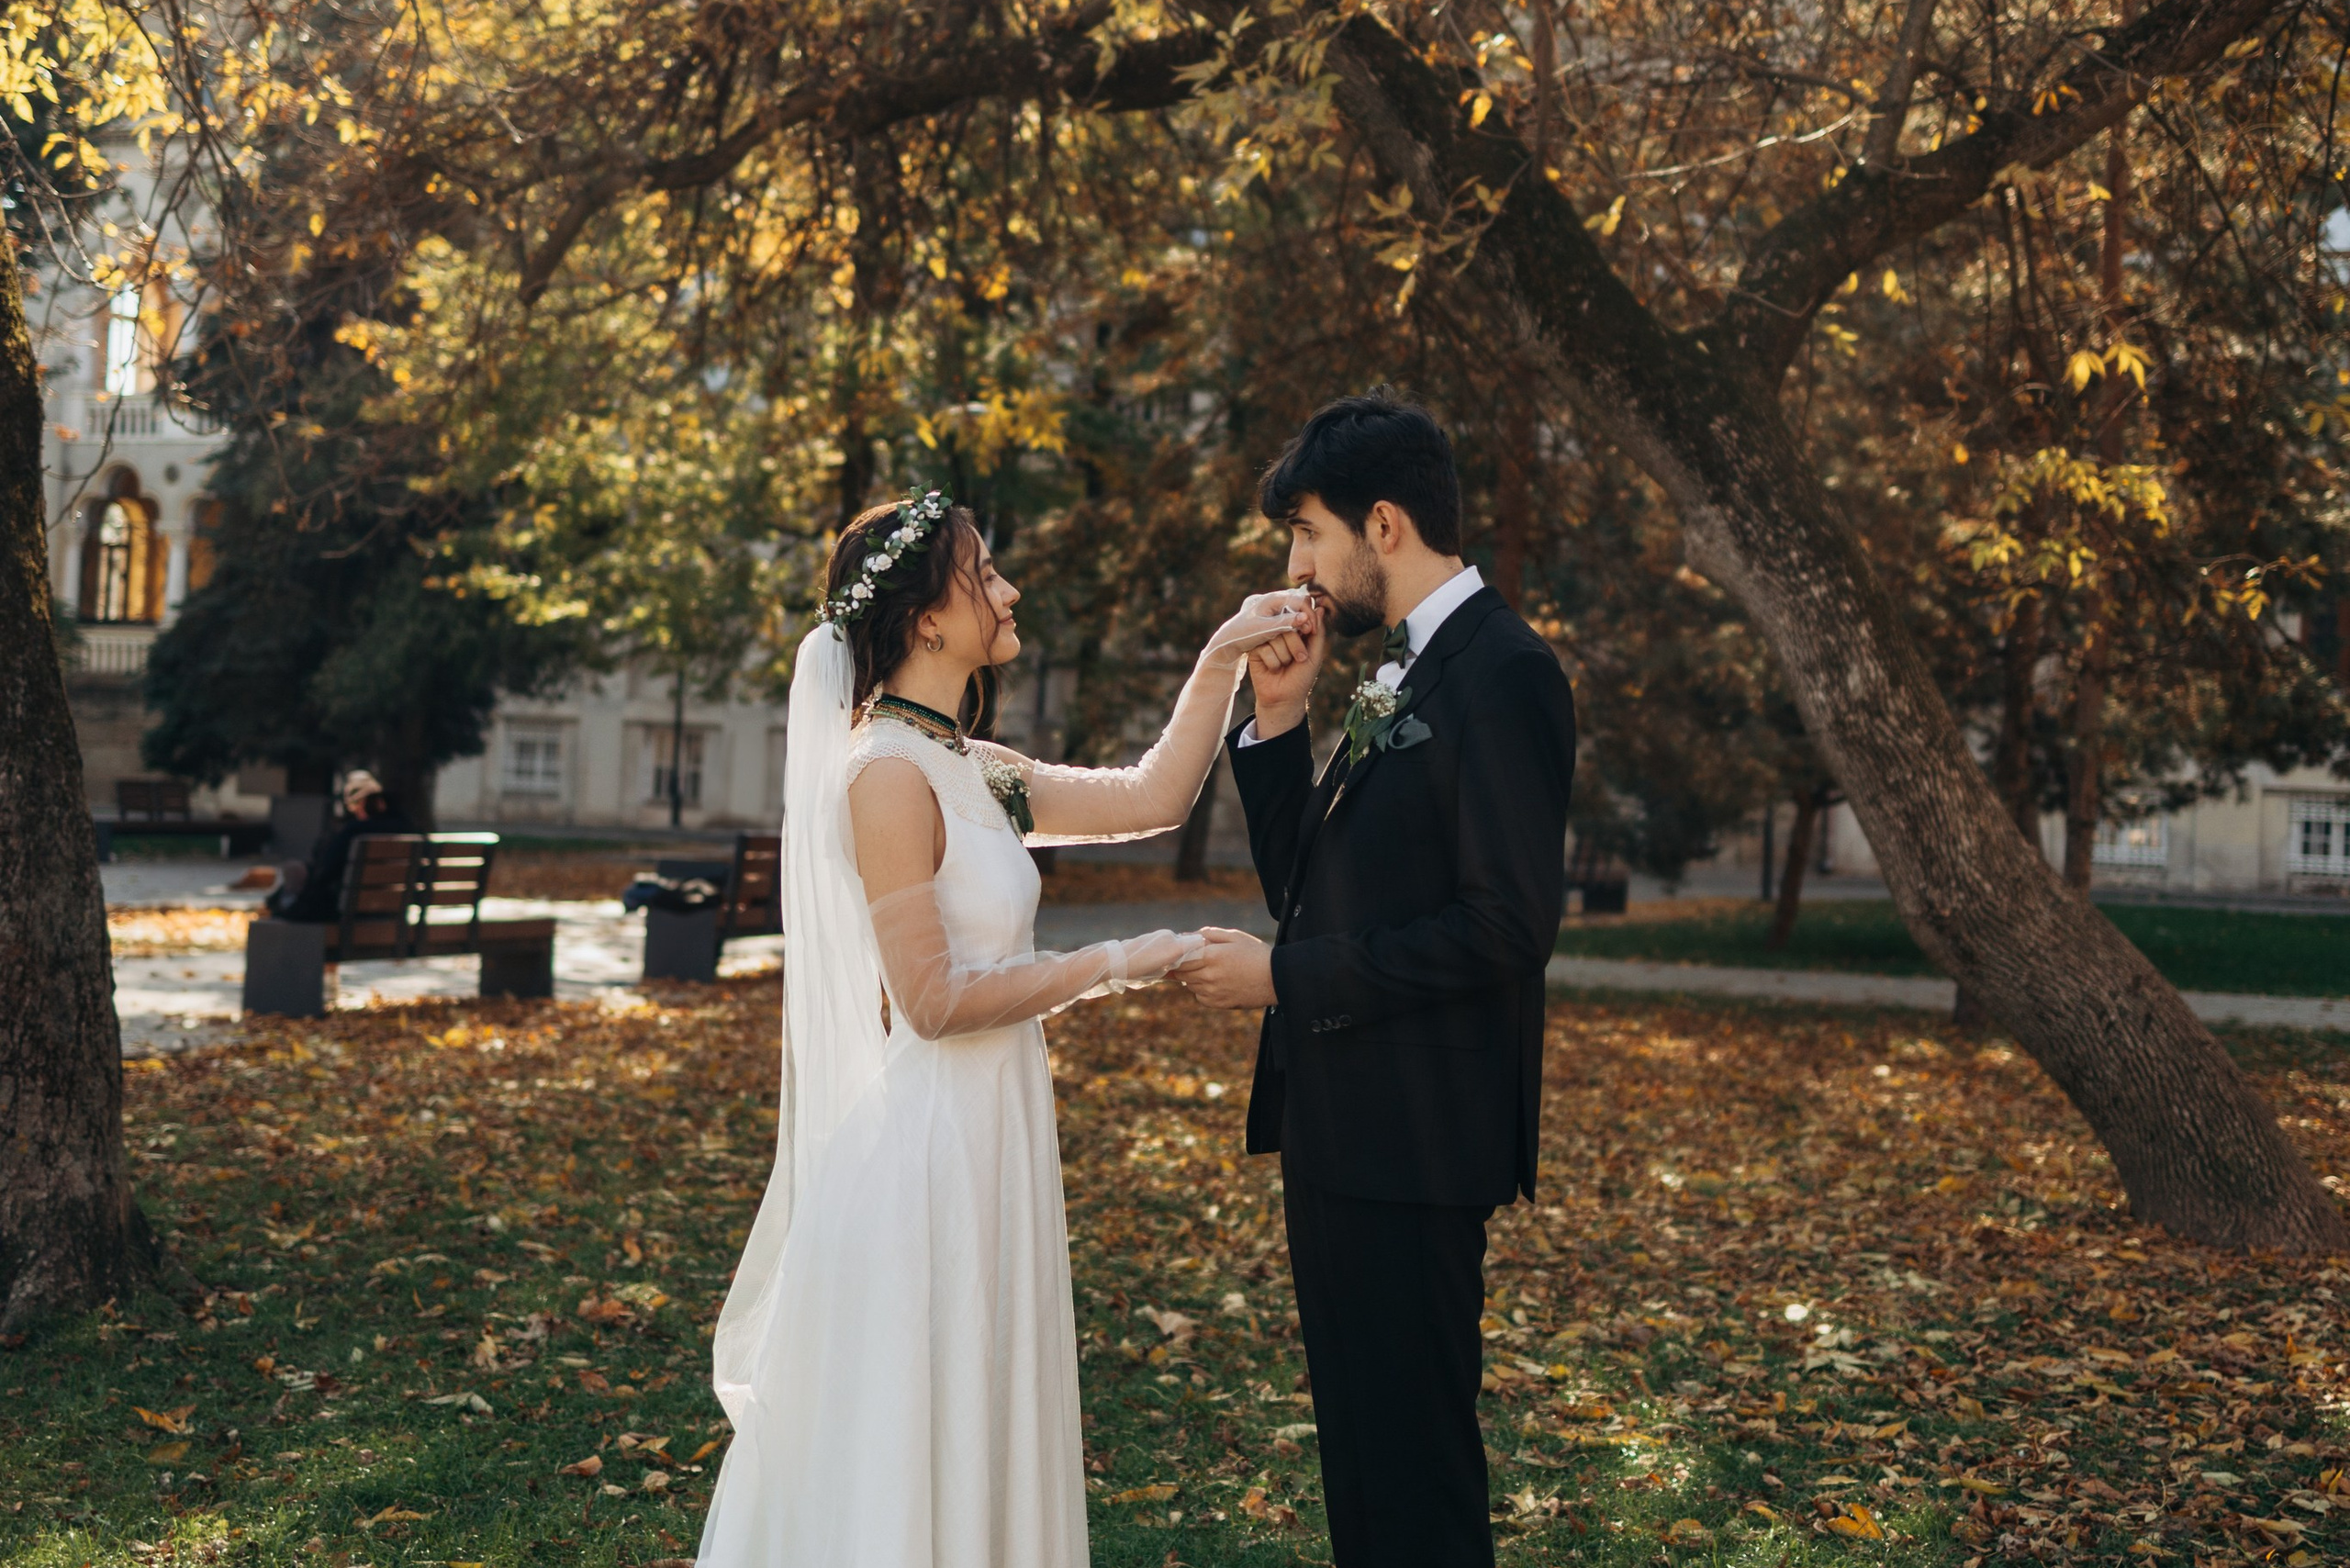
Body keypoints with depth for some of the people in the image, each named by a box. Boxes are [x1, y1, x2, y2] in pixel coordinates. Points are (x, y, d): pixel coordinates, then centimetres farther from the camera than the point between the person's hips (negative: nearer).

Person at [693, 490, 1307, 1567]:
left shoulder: (968, 771, 10)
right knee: (904, 1458, 4)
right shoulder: (891, 773, -17)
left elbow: (1152, 797, 12)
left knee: (970, 1446, 18)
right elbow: (934, 1001, -19)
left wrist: (1222, 660, 5)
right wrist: (1111, 967, -13)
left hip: (987, 1139, 9)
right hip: (925, 1145, -9)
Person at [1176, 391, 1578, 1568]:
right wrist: (1278, 720, 4)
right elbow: (1305, 884, 15)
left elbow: (1509, 926, -22)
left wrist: (1286, 976, -17)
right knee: (1357, 1442, 19)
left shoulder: (1501, 673, -15)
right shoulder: (1400, 678, 15)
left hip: (1414, 1142, -10)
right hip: (1341, 1126, 10)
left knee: (1415, 1463, 0)